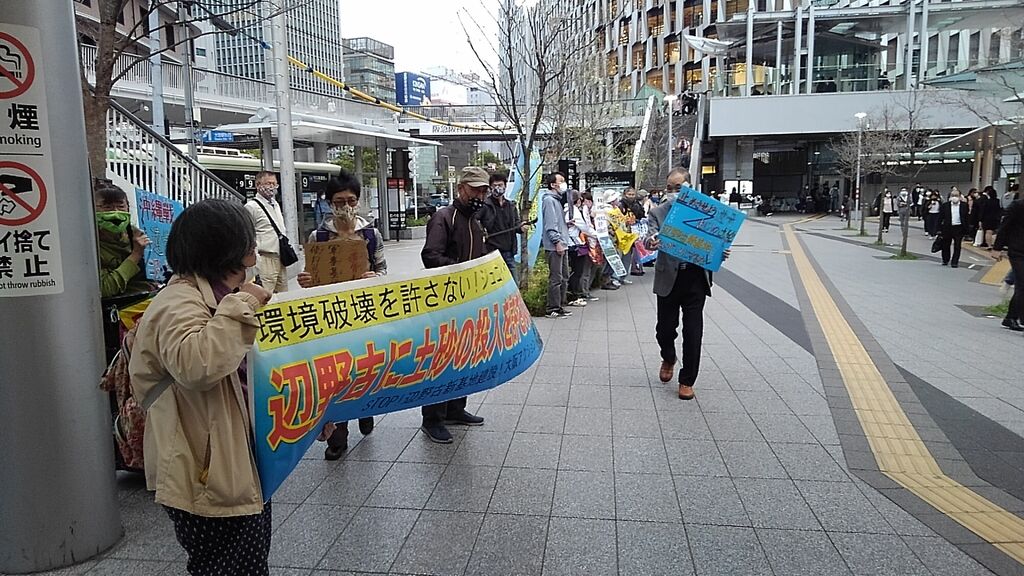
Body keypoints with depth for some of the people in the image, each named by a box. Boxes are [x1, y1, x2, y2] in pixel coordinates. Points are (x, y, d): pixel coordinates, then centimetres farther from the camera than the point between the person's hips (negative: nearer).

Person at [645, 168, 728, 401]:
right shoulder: (658, 213, 1)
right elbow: (651, 238, -13)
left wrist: (721, 252, -16)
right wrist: (651, 243, -37)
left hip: (695, 278, 0)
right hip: (669, 279, 0)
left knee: (693, 331, 1)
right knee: (665, 328, 10)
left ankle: (687, 380, 15)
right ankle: (668, 359, 42)